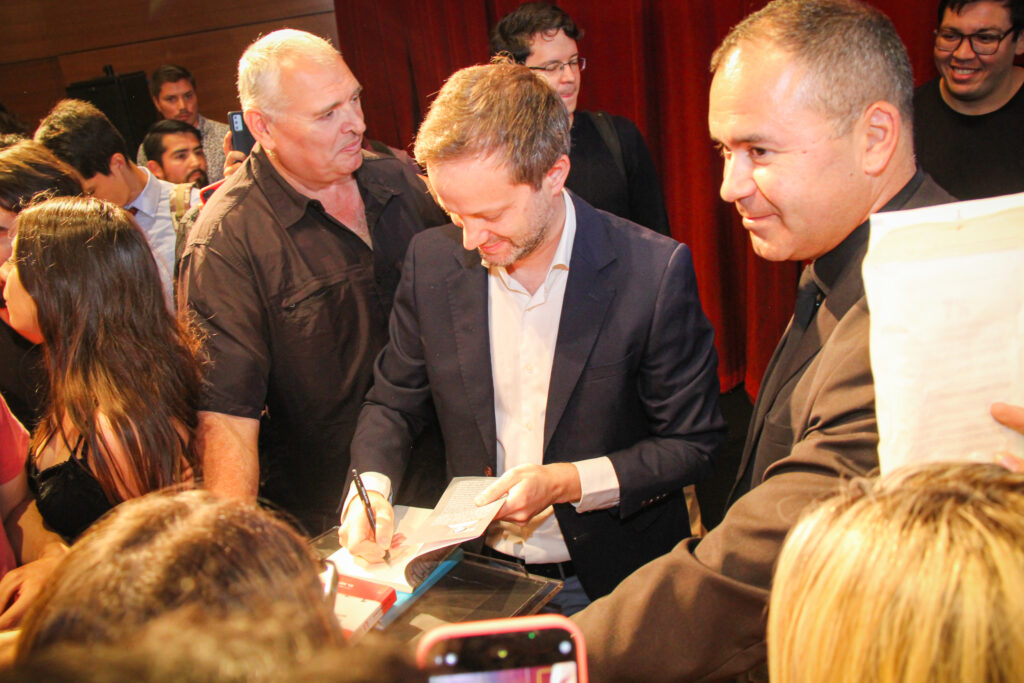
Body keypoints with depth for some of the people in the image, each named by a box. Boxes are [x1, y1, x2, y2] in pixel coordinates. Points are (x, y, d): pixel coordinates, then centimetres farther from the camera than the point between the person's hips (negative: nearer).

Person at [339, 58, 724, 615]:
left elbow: (694, 444, -5)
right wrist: (372, 486, -9)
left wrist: (569, 482, -17)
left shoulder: (654, 271, -13)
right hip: (477, 575, 3)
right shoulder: (432, 260, -2)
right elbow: (393, 402, 10)